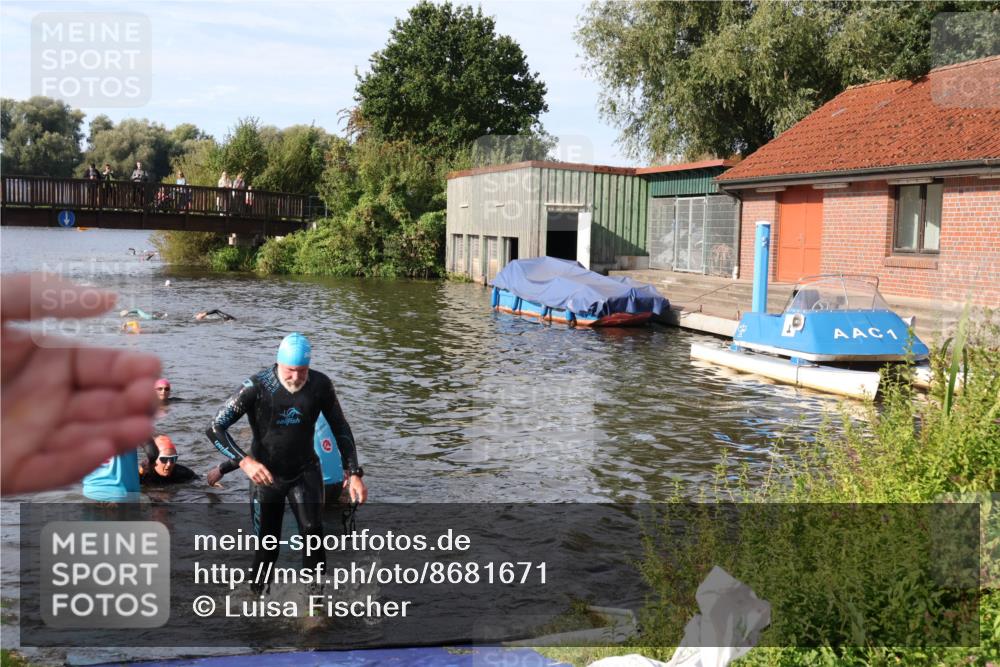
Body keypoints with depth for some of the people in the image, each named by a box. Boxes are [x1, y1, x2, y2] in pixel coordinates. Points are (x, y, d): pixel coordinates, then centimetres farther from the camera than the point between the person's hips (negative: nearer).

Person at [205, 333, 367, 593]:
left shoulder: (320, 385, -11)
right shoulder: (256, 387, -19)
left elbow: (341, 428, 2)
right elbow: (215, 428, -19)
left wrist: (354, 473, -5)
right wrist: (245, 461, -33)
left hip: (305, 471, 1)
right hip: (265, 474, -1)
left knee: (312, 531, -19)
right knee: (267, 545, 6)